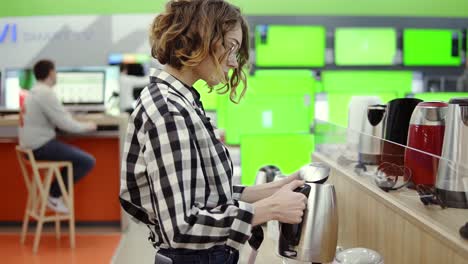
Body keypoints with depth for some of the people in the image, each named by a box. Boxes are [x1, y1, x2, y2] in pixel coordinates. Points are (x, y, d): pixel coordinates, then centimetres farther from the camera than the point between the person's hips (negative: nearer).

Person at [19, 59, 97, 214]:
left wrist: (79, 124, 14)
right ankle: (54, 194, 0)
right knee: (88, 161, -10)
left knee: (78, 156, 22)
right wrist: (86, 127, -3)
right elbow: (64, 123, -18)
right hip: (41, 146, -10)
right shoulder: (46, 93, -16)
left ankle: (55, 192, 15)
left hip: (33, 146, 10)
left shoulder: (34, 92, 14)